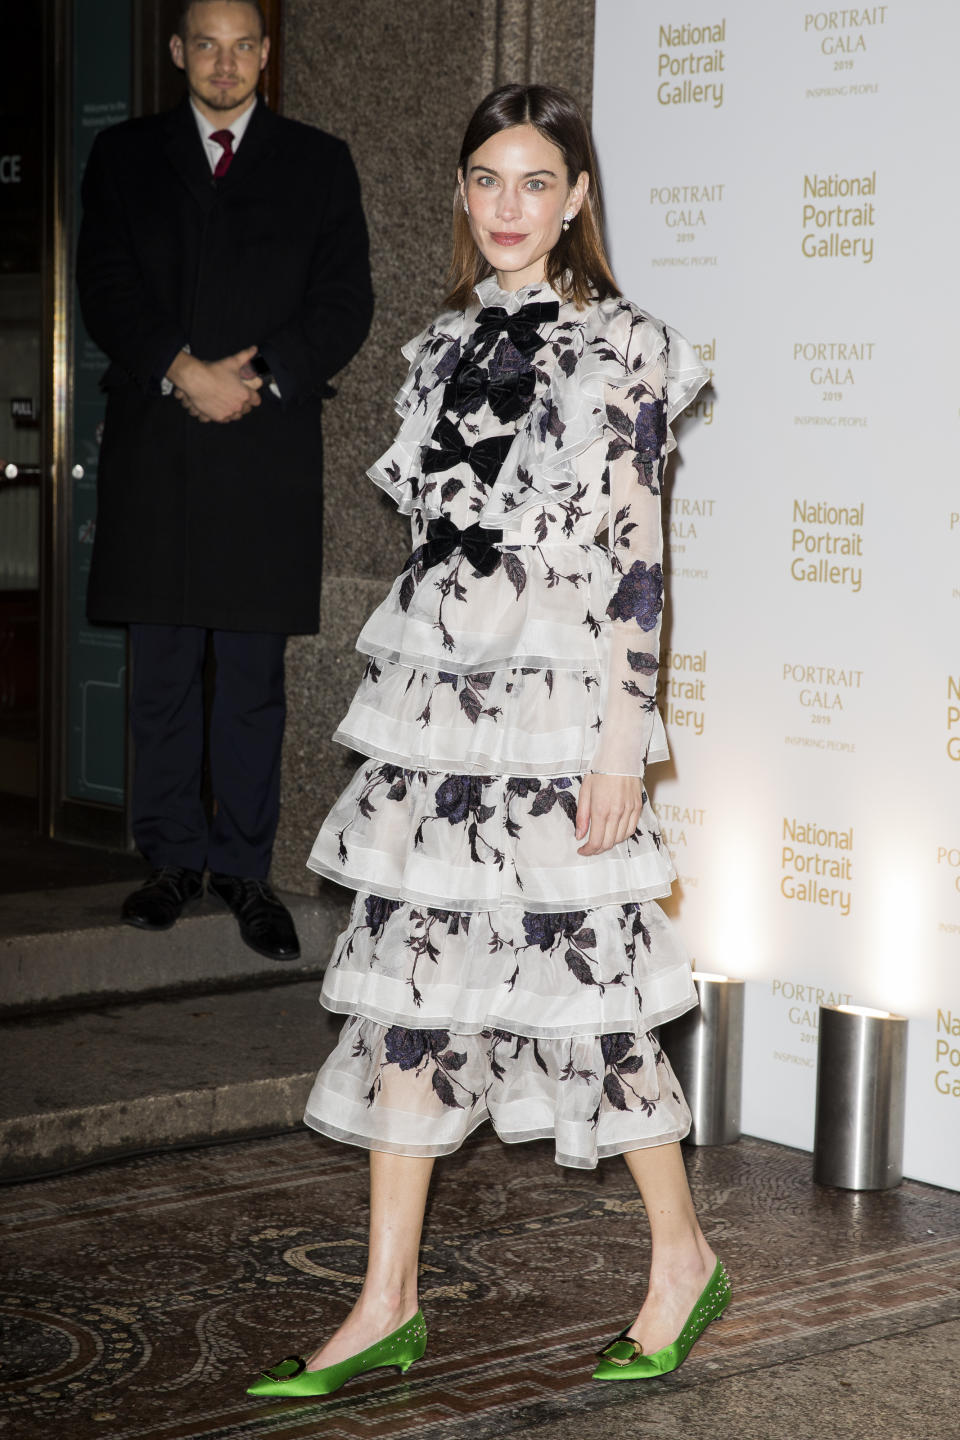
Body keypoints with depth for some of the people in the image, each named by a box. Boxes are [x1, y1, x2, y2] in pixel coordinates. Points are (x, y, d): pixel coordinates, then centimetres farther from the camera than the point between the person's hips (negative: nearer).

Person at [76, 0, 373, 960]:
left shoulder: (318, 163, 12)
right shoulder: (124, 157, 13)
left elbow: (345, 302, 4)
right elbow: (105, 287, 1)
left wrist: (259, 376, -11)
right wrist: (183, 371, -14)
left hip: (267, 449, -1)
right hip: (152, 448, 1)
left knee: (254, 674, 0)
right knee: (162, 671, 4)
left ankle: (245, 868, 5)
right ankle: (174, 858, 13)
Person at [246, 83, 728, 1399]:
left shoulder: (617, 348, -5)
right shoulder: (443, 347, 13)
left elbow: (634, 554, -8)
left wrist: (623, 736, -13)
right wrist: (405, 704, 16)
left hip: (550, 709, -6)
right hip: (432, 704, 6)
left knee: (581, 985, 0)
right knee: (409, 983, 5)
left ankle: (684, 1260, 20)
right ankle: (388, 1304, 12)